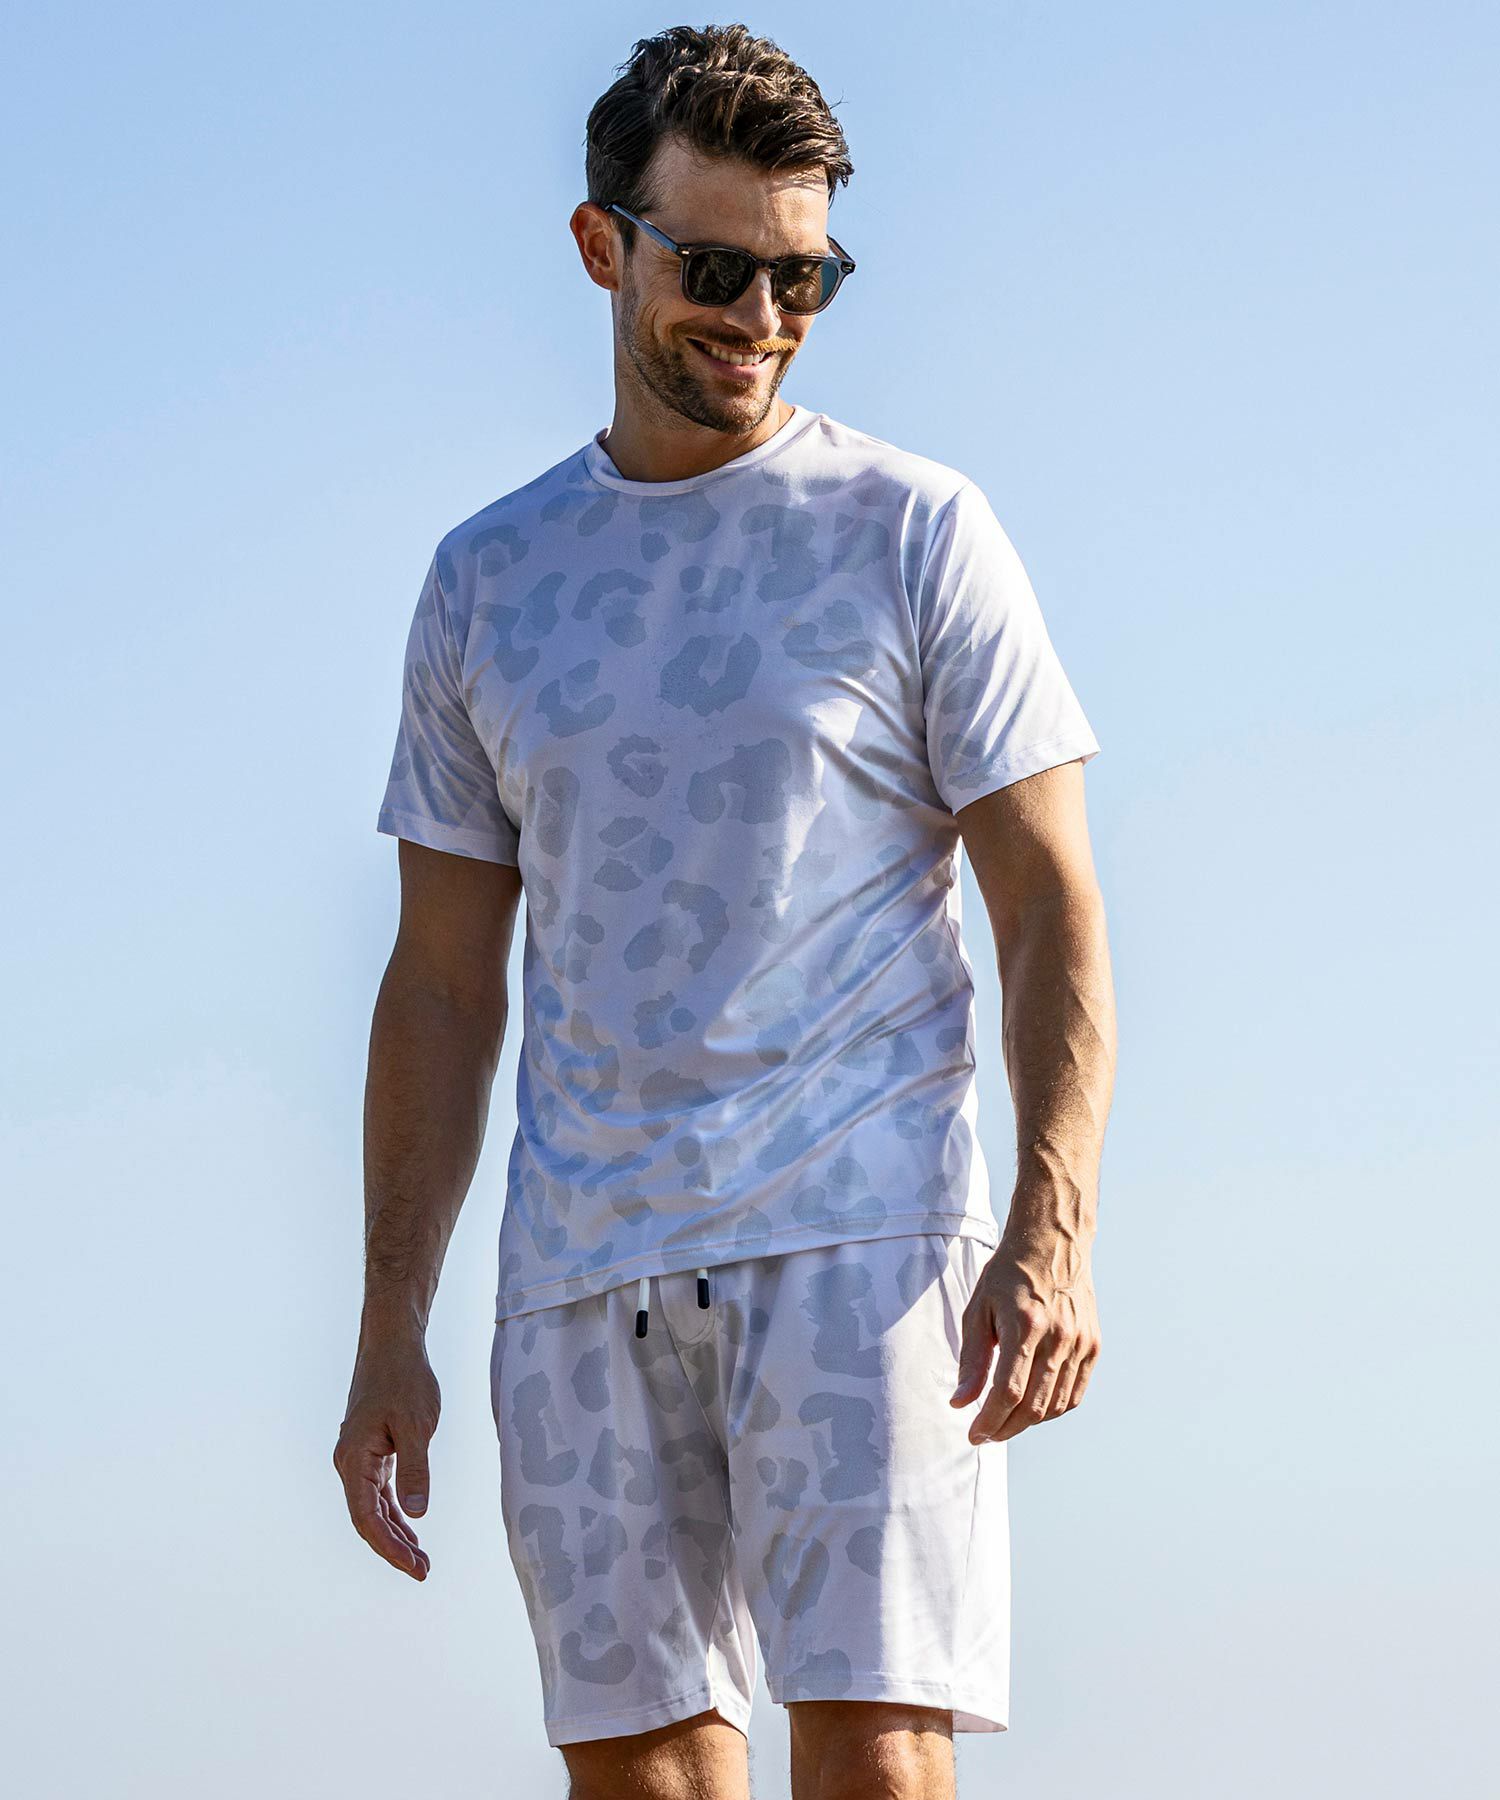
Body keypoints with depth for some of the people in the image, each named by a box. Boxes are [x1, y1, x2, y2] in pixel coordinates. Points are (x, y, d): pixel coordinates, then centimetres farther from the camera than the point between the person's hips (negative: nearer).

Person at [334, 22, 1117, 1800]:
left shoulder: (915, 534, 4)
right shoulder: (487, 580, 14)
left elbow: (1052, 910, 0)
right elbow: (443, 986, 16)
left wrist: (1052, 1229, -14)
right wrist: (389, 1332, 10)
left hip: (858, 1233, -4)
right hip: (583, 1261, 4)